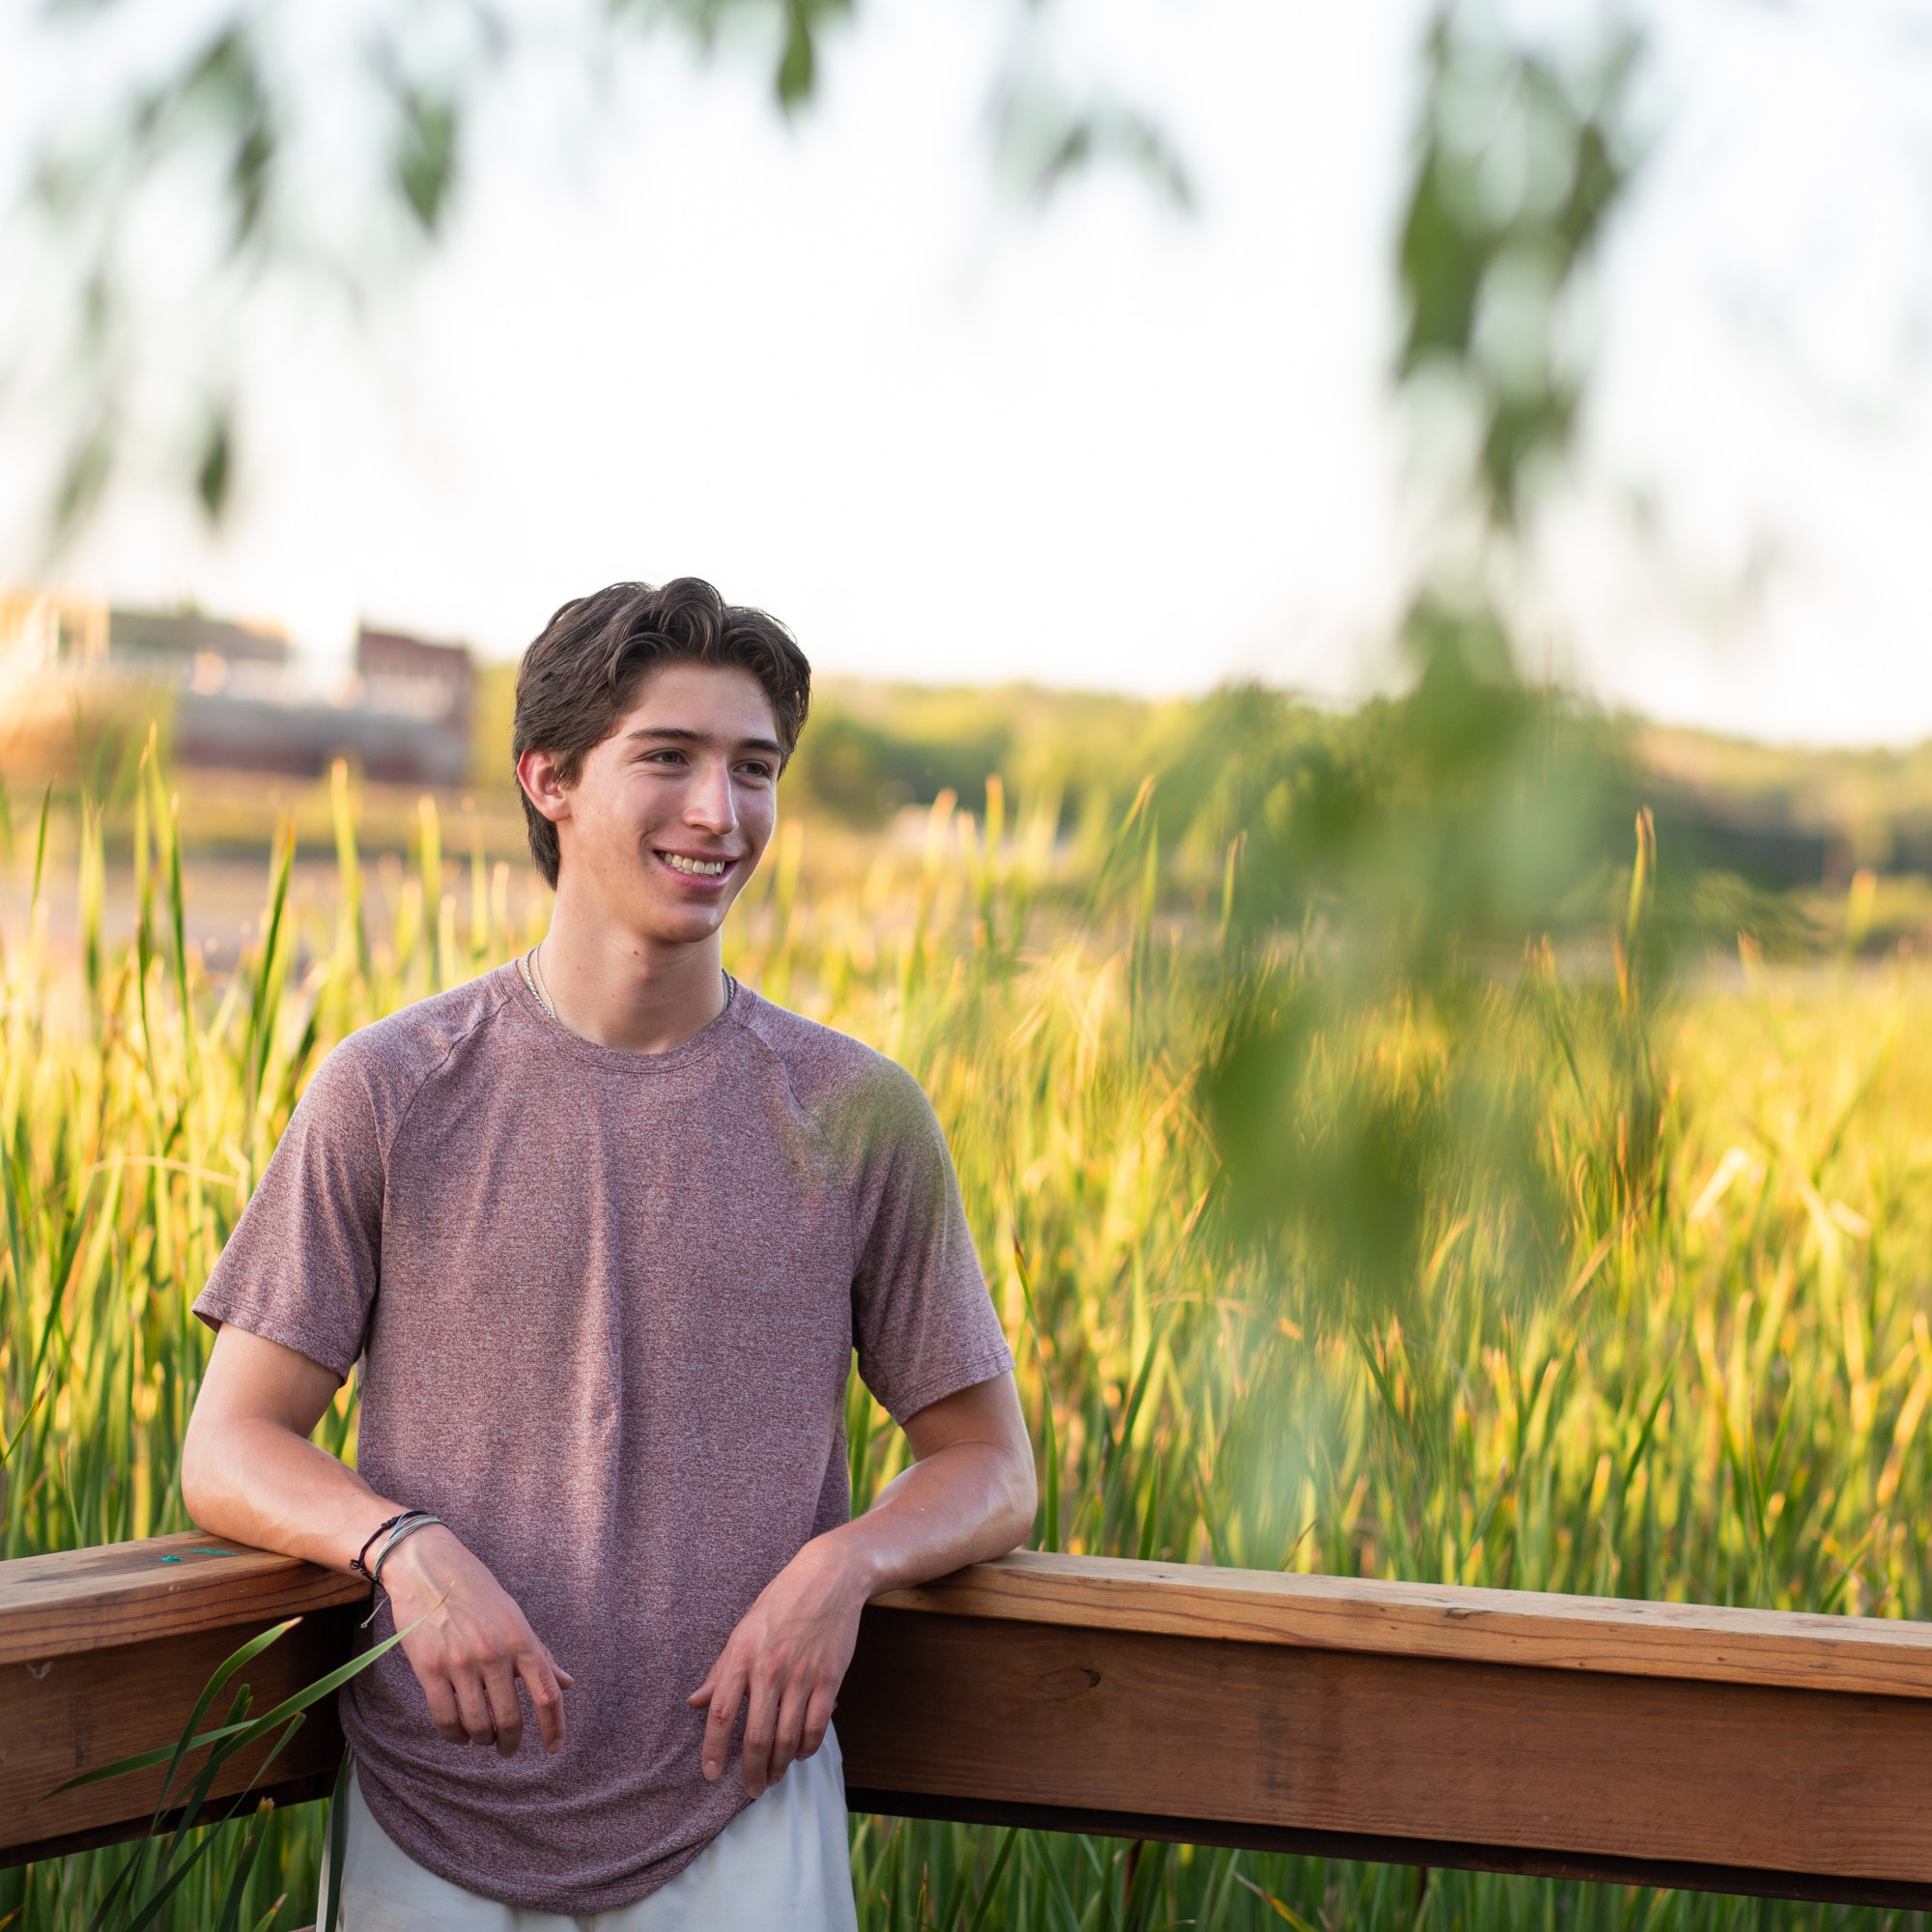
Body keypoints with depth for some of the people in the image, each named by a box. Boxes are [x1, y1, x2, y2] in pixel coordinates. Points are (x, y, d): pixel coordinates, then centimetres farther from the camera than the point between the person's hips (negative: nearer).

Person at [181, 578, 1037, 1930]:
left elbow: (989, 1470, 8)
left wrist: (846, 1565, -13)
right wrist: (405, 1548, -19)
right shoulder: (388, 1094, -1)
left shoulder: (855, 1115, 1)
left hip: (736, 1807, 0)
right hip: (431, 1816, 0)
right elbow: (231, 1451, 1)